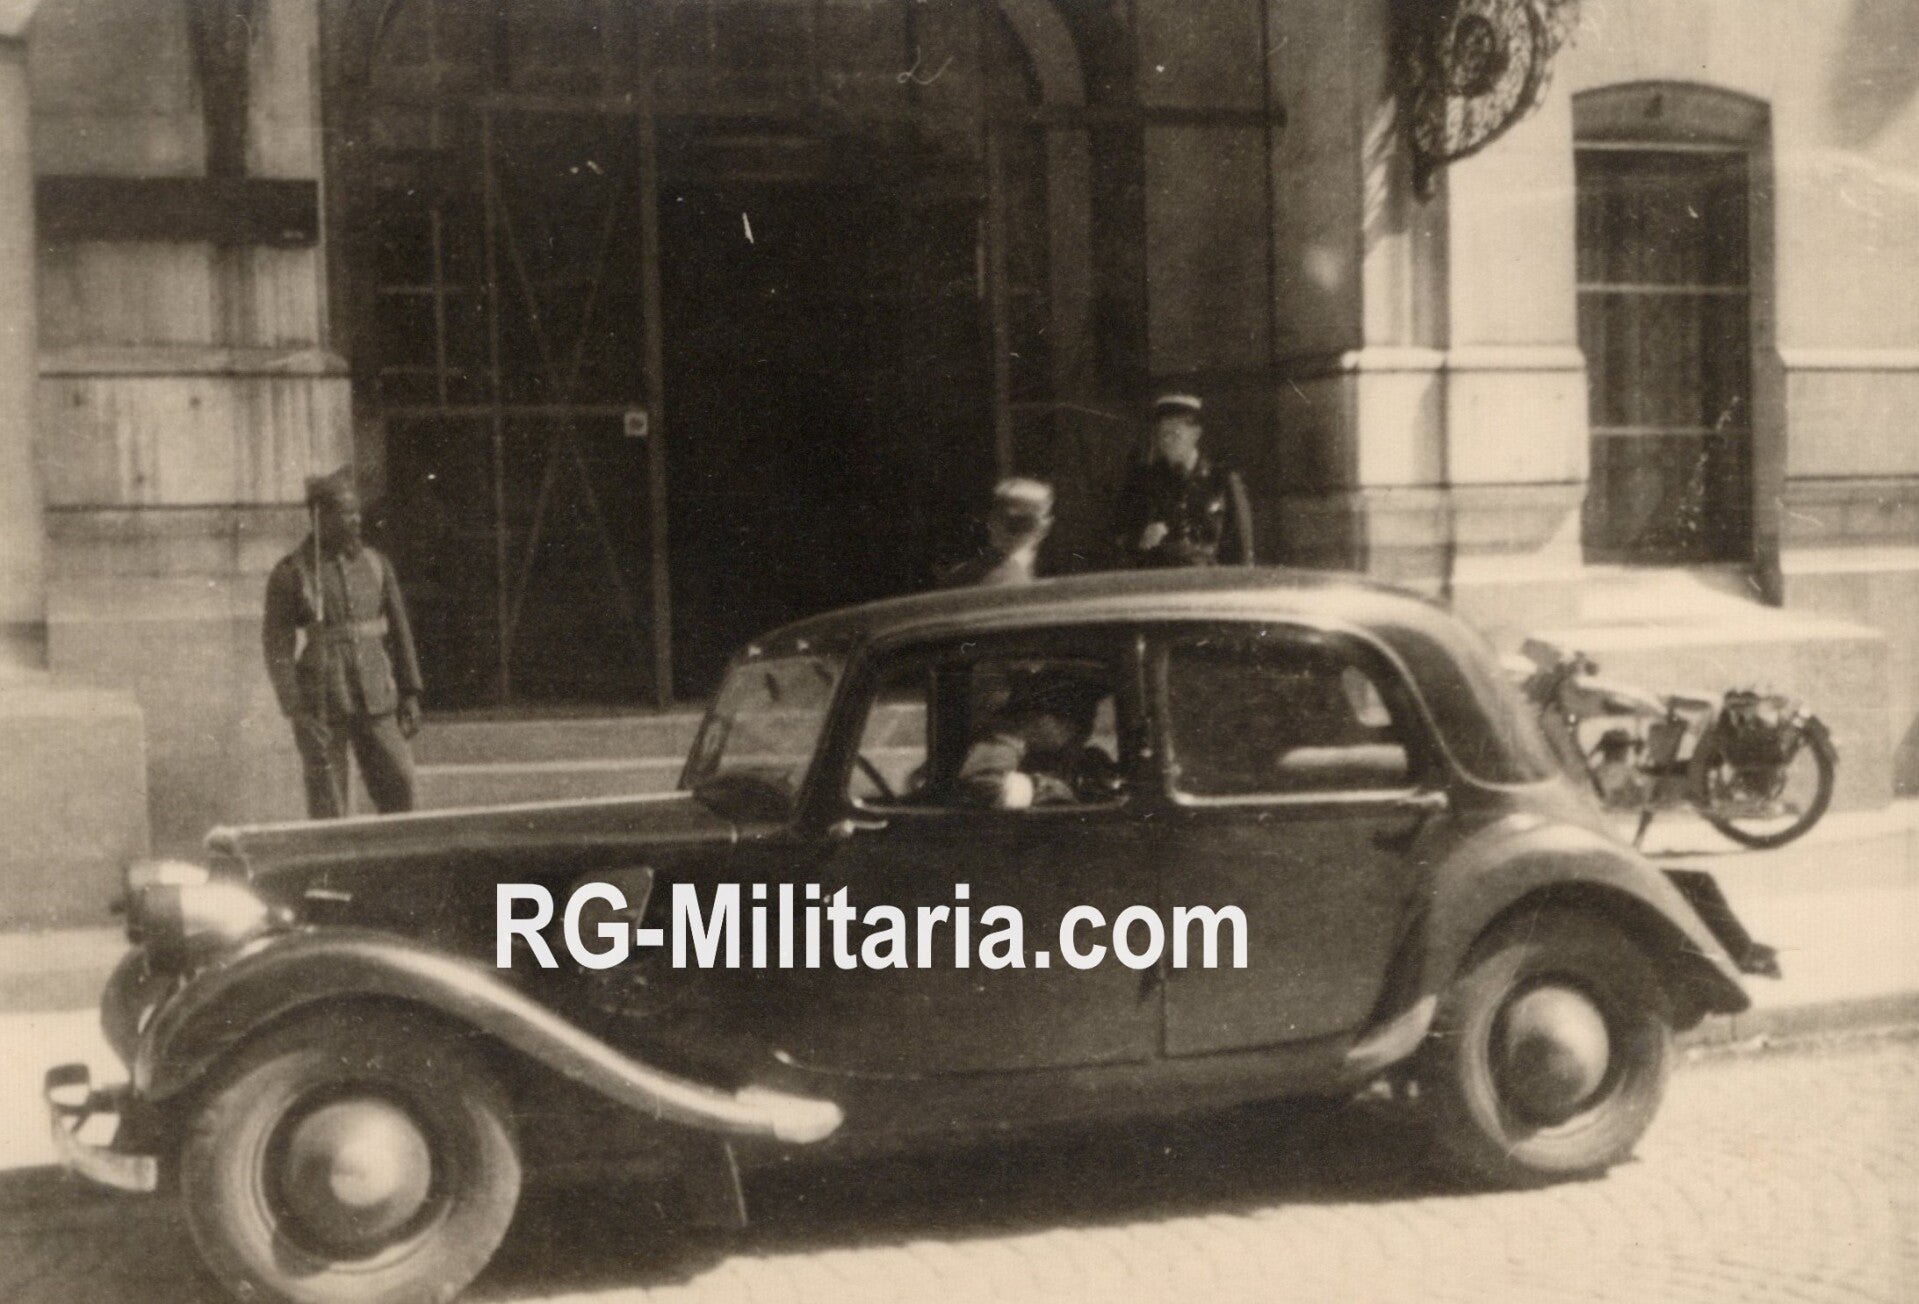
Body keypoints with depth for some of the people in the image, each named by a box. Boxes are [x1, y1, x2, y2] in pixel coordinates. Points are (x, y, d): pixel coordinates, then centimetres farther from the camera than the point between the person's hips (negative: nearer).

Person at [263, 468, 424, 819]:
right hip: (321, 708, -4)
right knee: (327, 808, 1)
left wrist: (410, 694, 9)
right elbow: (277, 647, -9)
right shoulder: (290, 574, -6)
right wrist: (296, 714, -16)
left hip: (375, 705, 4)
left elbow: (398, 630, 13)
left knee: (399, 790, 3)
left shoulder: (376, 564, 8)